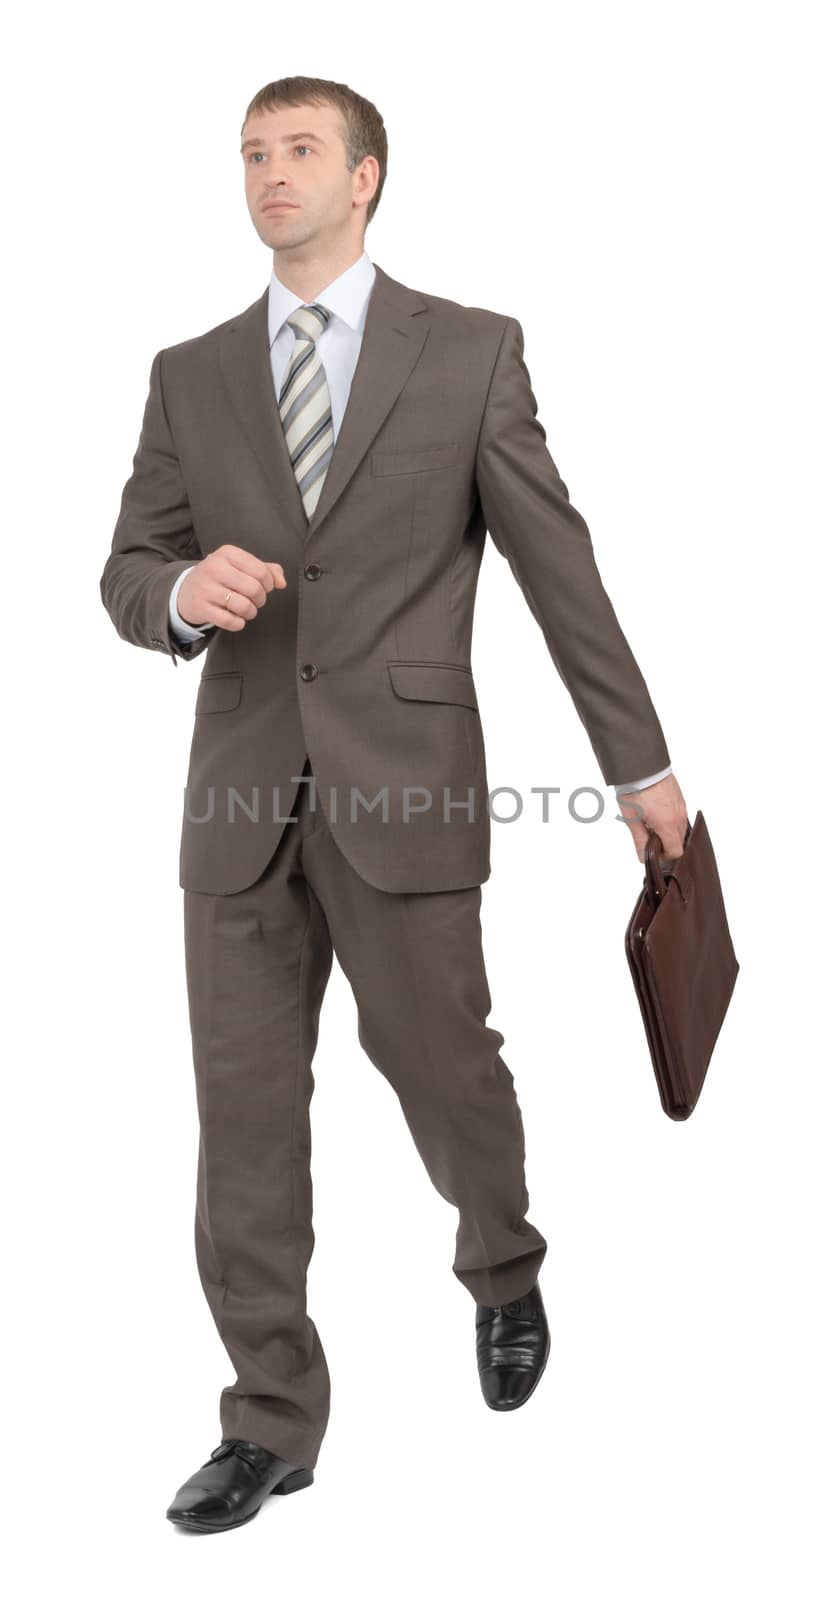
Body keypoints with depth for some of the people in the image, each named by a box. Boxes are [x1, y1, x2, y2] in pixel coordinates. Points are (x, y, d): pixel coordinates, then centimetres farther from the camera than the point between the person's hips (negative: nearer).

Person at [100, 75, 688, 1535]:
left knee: (442, 1064, 6)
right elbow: (127, 573, 11)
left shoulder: (471, 353, 2)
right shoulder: (191, 375, 11)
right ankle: (273, 1418, 17)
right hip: (240, 796, 3)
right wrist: (181, 593, -14)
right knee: (244, 1107, 3)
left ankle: (504, 1273, 40)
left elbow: (556, 562, 2)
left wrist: (639, 761, 3)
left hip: (403, 784, -3)